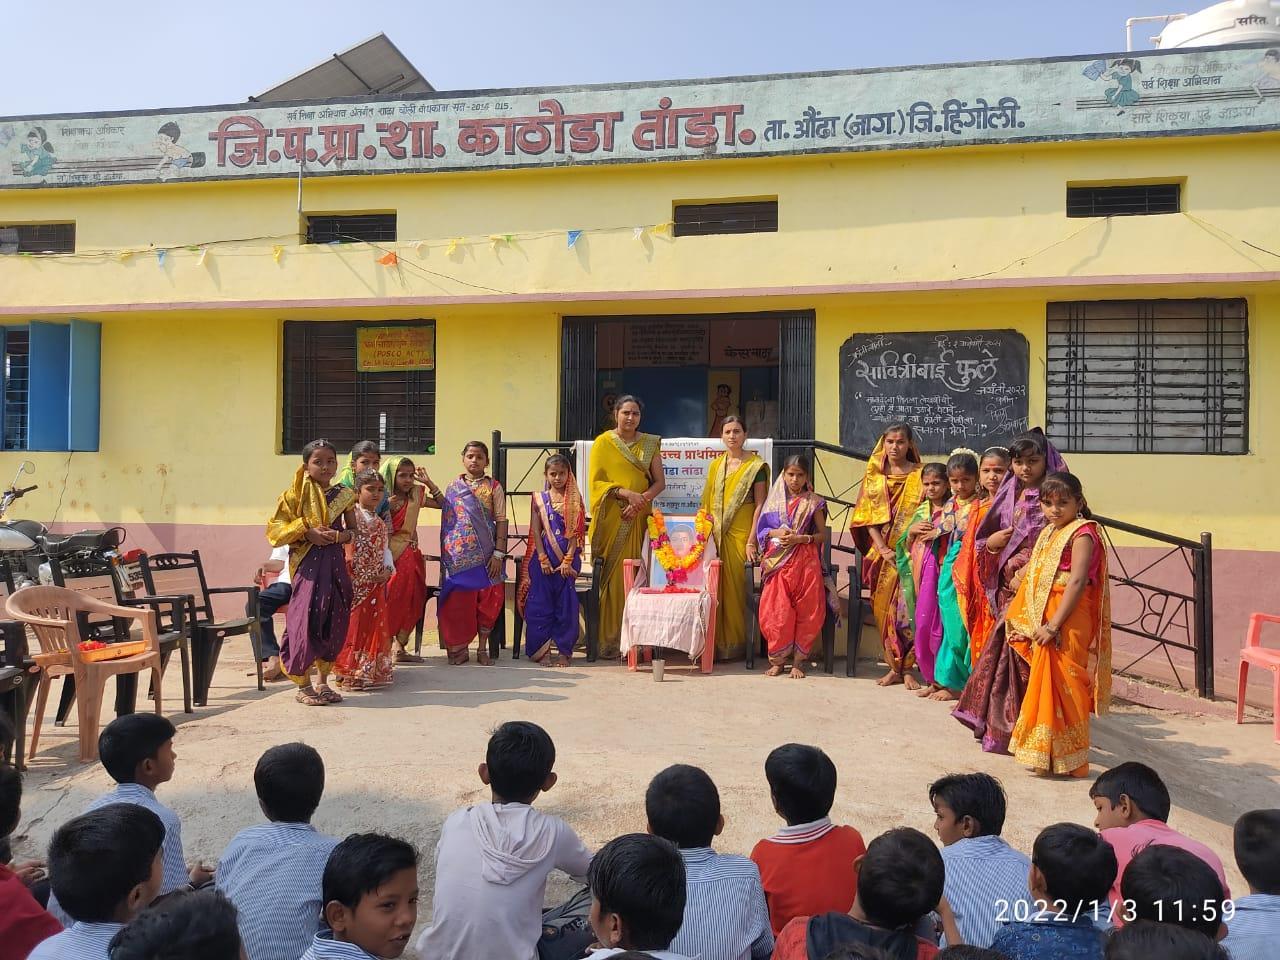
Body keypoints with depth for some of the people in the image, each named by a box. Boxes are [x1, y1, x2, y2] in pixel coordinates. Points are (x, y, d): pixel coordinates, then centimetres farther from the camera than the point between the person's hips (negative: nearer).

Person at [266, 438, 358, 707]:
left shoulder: (344, 495, 7)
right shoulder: (296, 494, -2)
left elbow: (353, 531, 10)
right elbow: (276, 527, -3)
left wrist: (338, 535, -11)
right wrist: (307, 532, -15)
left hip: (335, 562, 4)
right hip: (307, 563, -3)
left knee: (333, 621, 7)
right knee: (306, 619, -5)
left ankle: (323, 682, 21)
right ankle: (303, 685, 9)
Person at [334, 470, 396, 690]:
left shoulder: (380, 523, 16)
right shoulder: (351, 516, -8)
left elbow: (385, 550, 14)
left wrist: (388, 570, -4)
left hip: (375, 585, 7)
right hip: (354, 584, -7)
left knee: (374, 627, 11)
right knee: (353, 627, -1)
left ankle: (371, 671, 22)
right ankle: (350, 673, 8)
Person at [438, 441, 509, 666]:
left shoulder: (493, 487, 0)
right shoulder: (453, 487, 8)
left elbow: (501, 521, -3)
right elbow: (447, 521, 12)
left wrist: (498, 553, -10)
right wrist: (445, 553, 6)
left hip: (485, 554, -2)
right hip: (458, 554, 2)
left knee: (487, 599, 4)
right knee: (458, 601, 3)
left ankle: (483, 648, 18)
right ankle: (460, 648, 16)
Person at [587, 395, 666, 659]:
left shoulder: (650, 443, 13)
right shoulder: (603, 442, 4)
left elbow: (660, 481, 9)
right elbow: (595, 482, -3)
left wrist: (641, 499, -9)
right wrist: (626, 492, -15)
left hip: (638, 519, 2)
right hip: (611, 518, -2)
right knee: (610, 577, -5)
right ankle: (608, 640, 1)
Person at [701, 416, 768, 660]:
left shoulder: (756, 465, -1)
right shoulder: (715, 465, 14)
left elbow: (760, 505, -6)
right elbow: (708, 503, 15)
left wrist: (752, 541, -12)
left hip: (741, 535, -4)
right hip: (717, 536, 4)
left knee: (736, 587, -3)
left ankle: (735, 644, 8)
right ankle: (717, 643, 12)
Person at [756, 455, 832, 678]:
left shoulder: (813, 502, 5)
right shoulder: (774, 499, 9)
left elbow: (823, 534, 5)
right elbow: (761, 530, 12)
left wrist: (800, 538, -11)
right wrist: (775, 533, -8)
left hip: (805, 561, -1)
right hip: (778, 562, 1)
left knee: (806, 611, -4)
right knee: (776, 611, -9)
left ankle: (798, 661, 8)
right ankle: (777, 660, 5)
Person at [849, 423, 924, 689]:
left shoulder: (919, 475, 3)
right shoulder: (874, 476, 9)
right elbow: (867, 517, 4)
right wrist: (882, 549, -7)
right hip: (882, 553, 2)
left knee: (907, 607, -7)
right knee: (884, 608, 3)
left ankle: (907, 668, 1)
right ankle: (894, 666, 12)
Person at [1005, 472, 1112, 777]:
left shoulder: (1082, 533, -11)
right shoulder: (1048, 533, 15)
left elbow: (1077, 582, -20)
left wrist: (1053, 625, -23)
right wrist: (1034, 624, 11)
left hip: (1066, 623, -8)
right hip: (1042, 623, 8)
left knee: (1061, 686, -3)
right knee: (1044, 684, 15)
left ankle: (1067, 759, 9)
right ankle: (1046, 753, 27)